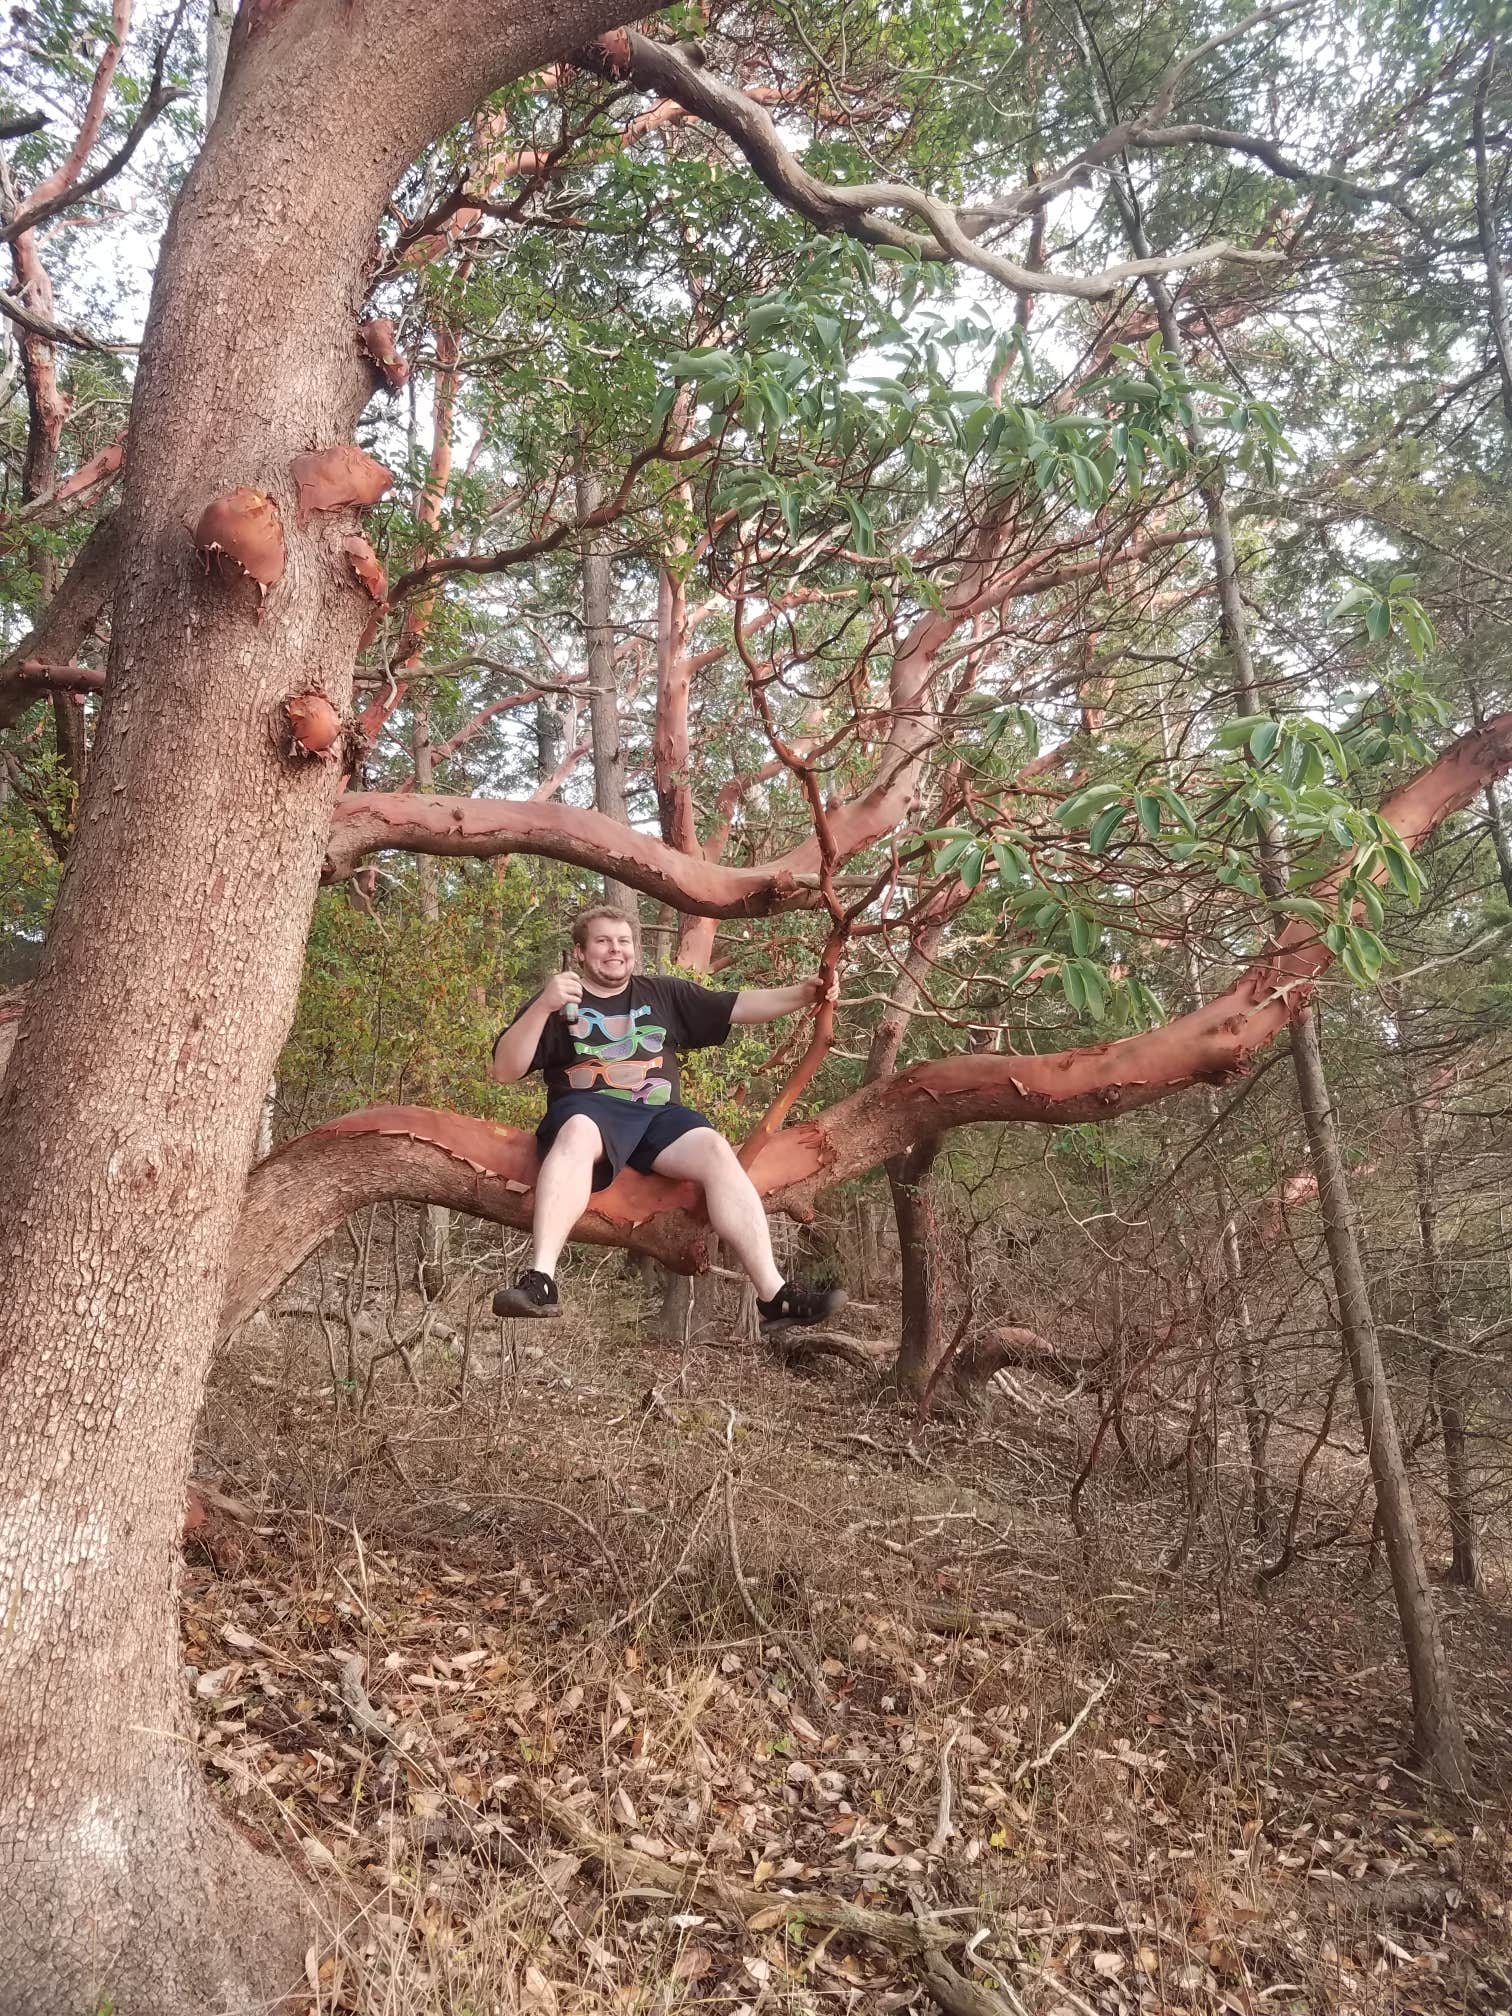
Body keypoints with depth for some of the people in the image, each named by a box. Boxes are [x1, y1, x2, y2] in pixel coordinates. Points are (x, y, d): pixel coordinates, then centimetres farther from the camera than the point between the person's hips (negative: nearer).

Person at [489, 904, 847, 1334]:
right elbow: (503, 1071, 2)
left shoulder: (664, 995, 22)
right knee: (578, 1134, -39)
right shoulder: (559, 1003, 12)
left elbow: (738, 1006, 16)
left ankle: (774, 1295, -30)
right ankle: (540, 1279, -52)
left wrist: (803, 994, 0)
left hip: (659, 1115, 3)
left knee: (716, 1150, -27)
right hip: (590, 1109, -3)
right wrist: (542, 1006, -12)